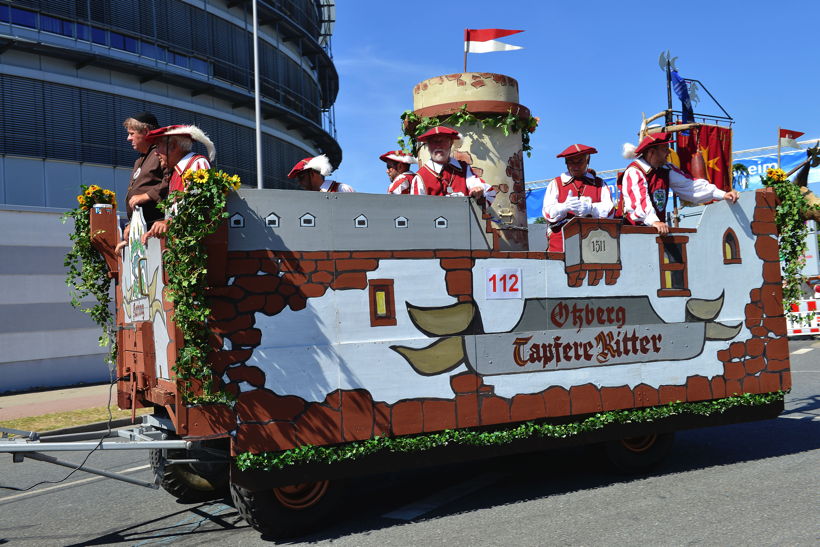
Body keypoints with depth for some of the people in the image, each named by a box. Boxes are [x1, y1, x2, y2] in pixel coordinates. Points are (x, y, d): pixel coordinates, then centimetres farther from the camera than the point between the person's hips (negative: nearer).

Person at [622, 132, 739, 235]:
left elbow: (689, 184, 10)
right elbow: (639, 200, -28)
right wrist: (654, 221, -44)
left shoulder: (666, 169, 12)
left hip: (659, 228, 7)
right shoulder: (634, 172, -12)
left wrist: (722, 194, 1)